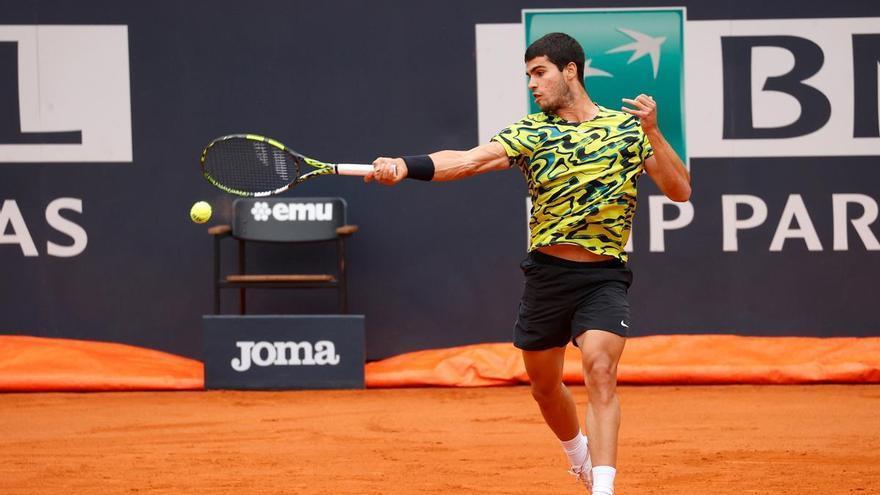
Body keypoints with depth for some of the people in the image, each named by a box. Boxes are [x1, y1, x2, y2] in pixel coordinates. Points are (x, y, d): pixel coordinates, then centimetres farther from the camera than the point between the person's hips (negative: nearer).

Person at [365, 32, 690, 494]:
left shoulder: (626, 127, 1)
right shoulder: (530, 132, 0)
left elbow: (679, 191, -1)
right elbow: (468, 160, -15)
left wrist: (653, 133, -15)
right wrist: (404, 166, -32)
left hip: (603, 277, -2)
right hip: (547, 271, 3)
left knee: (600, 370, -23)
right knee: (545, 386, 15)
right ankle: (578, 452, 45)